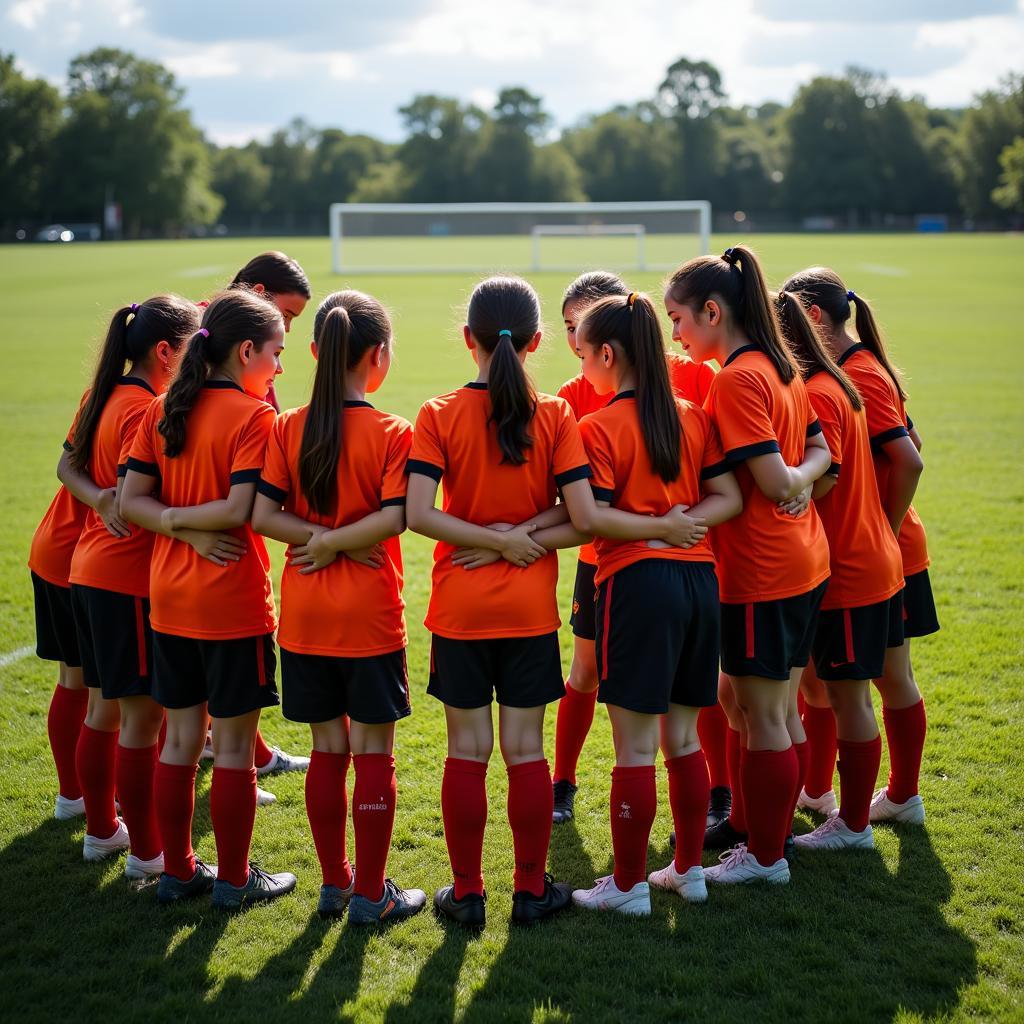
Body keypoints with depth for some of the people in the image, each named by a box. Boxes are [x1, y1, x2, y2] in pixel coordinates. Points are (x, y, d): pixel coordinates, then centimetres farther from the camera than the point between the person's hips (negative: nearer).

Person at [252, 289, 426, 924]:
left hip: (305, 615, 4)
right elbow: (394, 516, -19)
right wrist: (335, 542, -9)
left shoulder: (288, 428, 0)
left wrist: (320, 536, -6)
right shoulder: (392, 433, -10)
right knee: (374, 754, 5)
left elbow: (262, 514, -6)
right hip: (370, 616, -4)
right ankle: (371, 894, 12)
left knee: (328, 749, 14)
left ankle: (334, 884, 22)